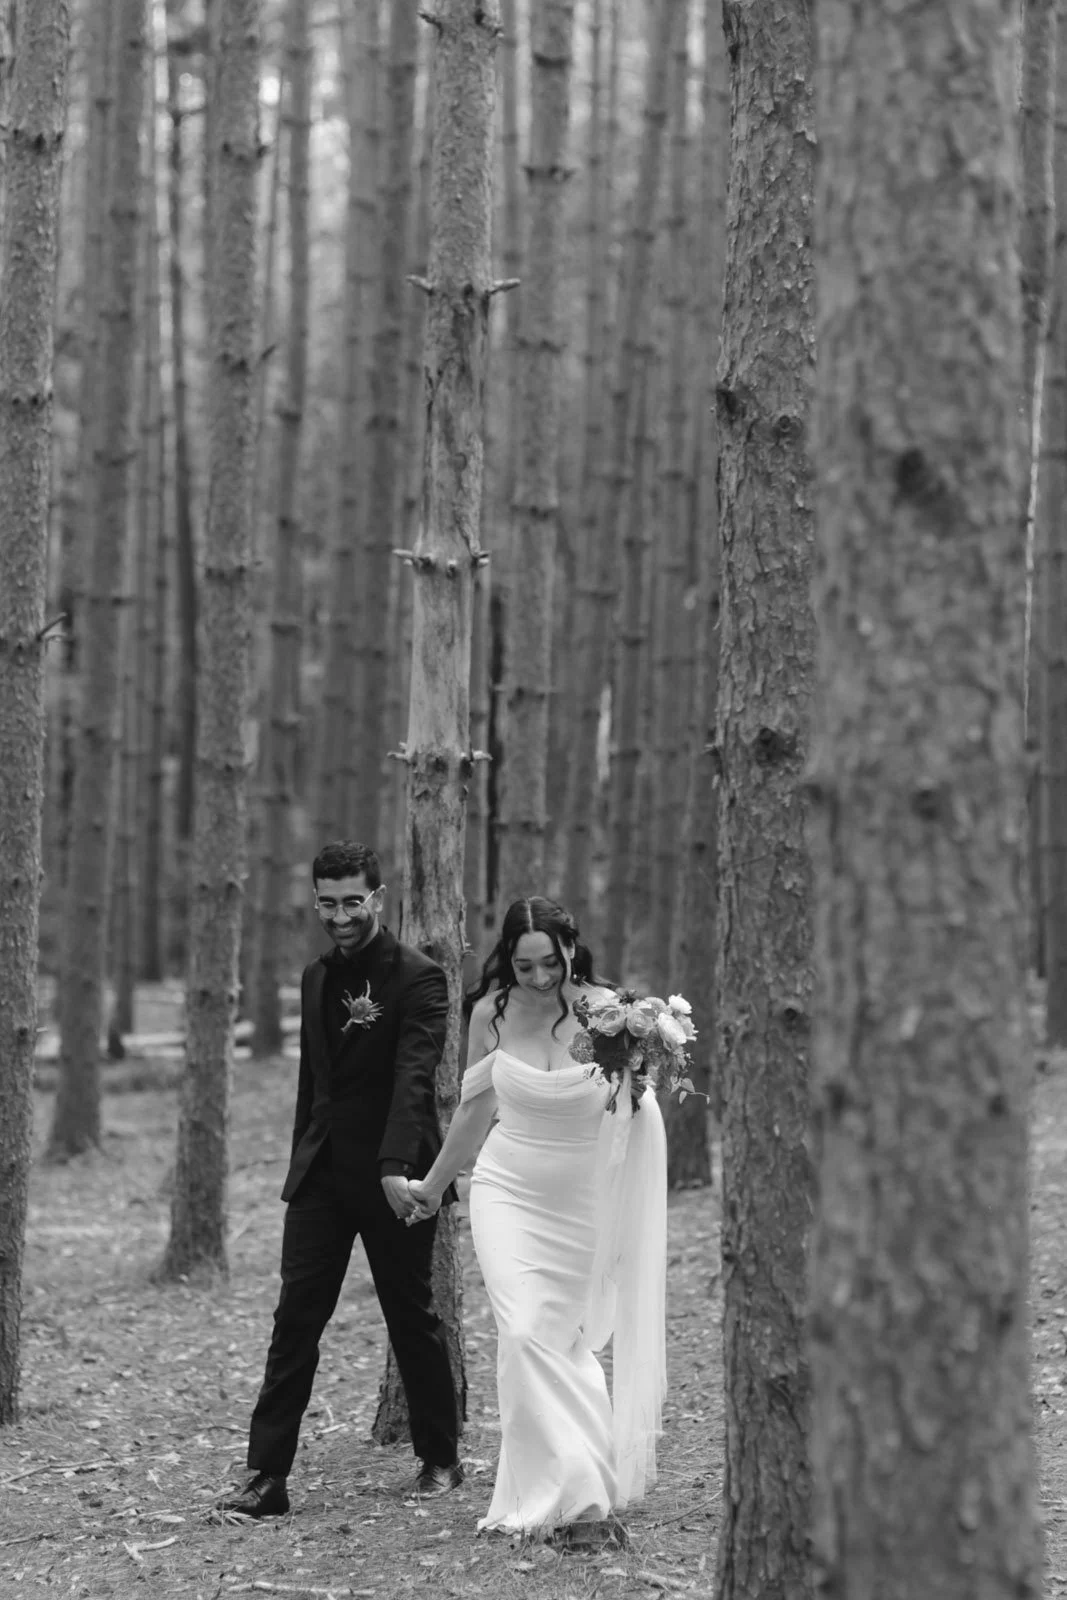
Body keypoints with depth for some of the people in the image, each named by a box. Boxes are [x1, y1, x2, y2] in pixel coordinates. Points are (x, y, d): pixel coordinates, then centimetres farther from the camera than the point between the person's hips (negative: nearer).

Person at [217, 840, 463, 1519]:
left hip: (391, 1179, -5)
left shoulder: (418, 978, -11)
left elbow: (413, 1079, -23)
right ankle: (268, 1477, -5)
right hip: (323, 1174, 6)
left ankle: (441, 1460, 24)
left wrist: (396, 1168, -33)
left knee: (413, 1319, 7)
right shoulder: (316, 978, 11)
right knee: (295, 1318, -3)